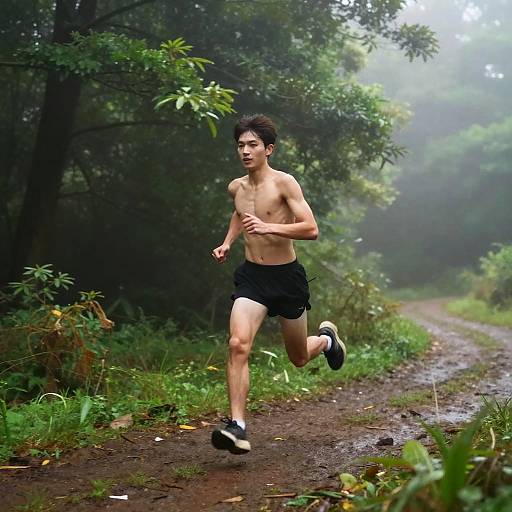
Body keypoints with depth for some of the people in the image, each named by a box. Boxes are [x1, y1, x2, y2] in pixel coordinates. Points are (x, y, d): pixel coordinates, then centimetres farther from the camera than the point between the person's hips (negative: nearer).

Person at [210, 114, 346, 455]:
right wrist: (228, 243, 13)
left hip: (287, 276, -3)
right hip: (252, 275, 3)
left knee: (299, 357, 14)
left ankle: (327, 338, 50)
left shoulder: (284, 183, -12)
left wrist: (268, 227, -31)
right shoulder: (236, 188, 5)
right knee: (238, 344, -21)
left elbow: (311, 229, -19)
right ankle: (237, 427, -21)